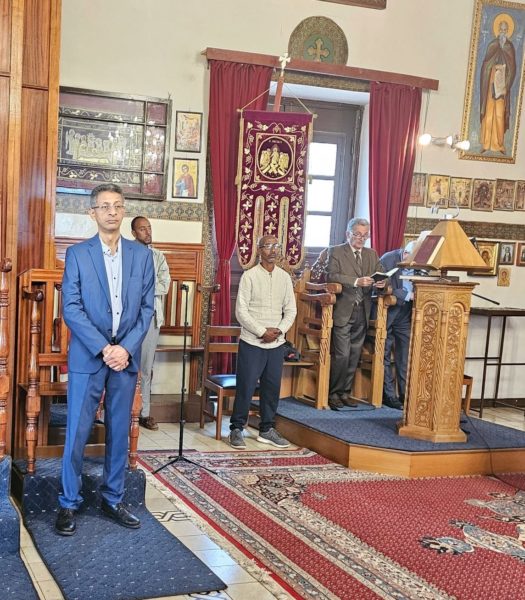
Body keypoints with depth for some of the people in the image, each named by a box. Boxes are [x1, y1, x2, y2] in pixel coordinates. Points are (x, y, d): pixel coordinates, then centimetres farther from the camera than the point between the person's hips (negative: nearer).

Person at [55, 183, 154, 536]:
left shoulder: (142, 255, 6)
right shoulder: (77, 254, 0)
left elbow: (147, 307, 3)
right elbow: (71, 308, -6)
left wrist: (126, 348, -10)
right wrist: (103, 348, -15)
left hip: (126, 357, 2)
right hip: (87, 357, -2)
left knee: (120, 432, 10)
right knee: (77, 433, 1)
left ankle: (113, 500, 22)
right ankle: (69, 503, 14)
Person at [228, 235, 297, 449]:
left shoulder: (284, 277, 8)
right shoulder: (249, 276, -5)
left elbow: (291, 309, 8)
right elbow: (241, 311, -9)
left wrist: (279, 330, -8)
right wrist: (262, 332, -14)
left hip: (276, 343, 4)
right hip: (252, 342, -4)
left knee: (272, 387, 9)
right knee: (245, 387, -1)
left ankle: (267, 429, 21)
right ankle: (236, 429, 10)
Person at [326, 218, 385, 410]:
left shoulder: (372, 254, 17)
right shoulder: (336, 252, 0)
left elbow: (379, 277, 11)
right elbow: (332, 276, -14)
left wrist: (381, 283, -14)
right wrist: (356, 281, -25)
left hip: (362, 314, 5)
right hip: (343, 312, -5)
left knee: (354, 357, 8)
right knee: (341, 355, -8)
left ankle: (345, 393, 19)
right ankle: (333, 394, 5)